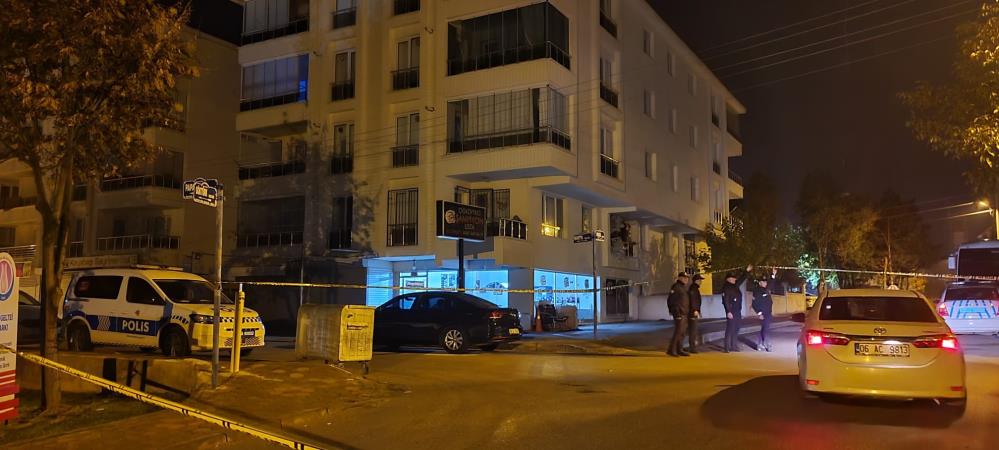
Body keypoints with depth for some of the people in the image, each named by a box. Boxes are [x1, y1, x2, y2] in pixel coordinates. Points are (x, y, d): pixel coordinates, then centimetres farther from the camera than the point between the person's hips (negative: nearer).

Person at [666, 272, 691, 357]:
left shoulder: (685, 287, 19)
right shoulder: (676, 287, -9)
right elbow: (670, 300, -15)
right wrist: (675, 311, -18)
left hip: (685, 314, 9)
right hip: (679, 314, -9)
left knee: (682, 332, 11)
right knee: (678, 331, -12)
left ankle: (679, 350, 17)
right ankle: (671, 350, -8)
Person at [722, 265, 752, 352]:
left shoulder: (735, 286, 14)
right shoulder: (726, 288, -12)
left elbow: (741, 279, 30)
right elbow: (725, 300, -19)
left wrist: (747, 271, 29)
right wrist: (728, 312, -24)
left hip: (738, 311, 9)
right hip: (731, 312, -9)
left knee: (736, 330, 12)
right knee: (730, 329, -9)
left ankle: (734, 346, 18)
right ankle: (727, 348, -8)